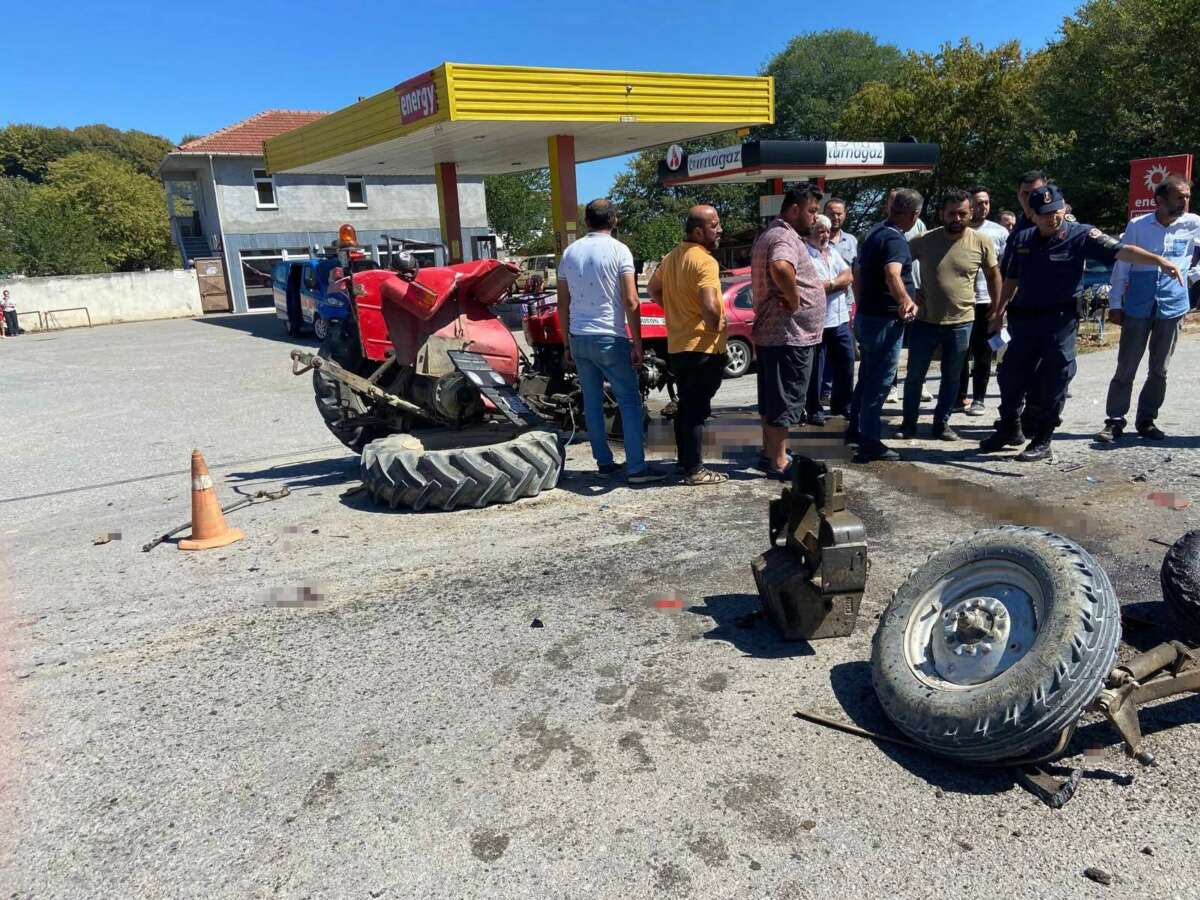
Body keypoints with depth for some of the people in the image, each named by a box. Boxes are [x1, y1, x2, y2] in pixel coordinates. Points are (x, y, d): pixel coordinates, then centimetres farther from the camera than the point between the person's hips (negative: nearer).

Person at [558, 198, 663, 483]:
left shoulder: (570, 252, 8)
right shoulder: (618, 250, -6)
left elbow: (563, 304, 11)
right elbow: (631, 303, -13)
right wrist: (637, 344, -7)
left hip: (579, 339, 5)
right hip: (609, 338, -5)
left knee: (592, 402, 13)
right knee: (629, 401, 0)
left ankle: (604, 462, 18)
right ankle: (636, 468, -5)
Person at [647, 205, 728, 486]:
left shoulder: (671, 257, 10)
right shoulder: (704, 261, -18)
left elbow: (653, 289, 23)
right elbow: (709, 306, -29)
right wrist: (717, 325, -11)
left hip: (677, 346, 9)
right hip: (703, 347, -9)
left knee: (686, 406, 17)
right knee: (697, 409, -3)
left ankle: (685, 460, 26)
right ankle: (694, 471, 2)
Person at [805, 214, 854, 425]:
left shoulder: (833, 253, 16)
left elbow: (849, 276, 7)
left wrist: (829, 284, -8)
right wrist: (838, 283, -7)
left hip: (841, 319, 8)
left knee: (846, 364, 13)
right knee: (816, 368, 1)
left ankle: (841, 404, 28)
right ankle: (814, 410, 11)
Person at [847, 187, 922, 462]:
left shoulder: (875, 233, 13)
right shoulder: (895, 240, -18)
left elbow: (858, 272, 24)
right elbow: (892, 275, -37)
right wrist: (906, 302, -41)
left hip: (866, 315, 10)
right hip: (885, 320, -10)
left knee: (867, 376, 20)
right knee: (879, 382, -3)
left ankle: (855, 429, 30)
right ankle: (870, 442, 1)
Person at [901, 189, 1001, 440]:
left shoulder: (982, 242, -5)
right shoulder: (924, 240, -7)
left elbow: (993, 275, 6)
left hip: (961, 323, 1)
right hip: (925, 321, 0)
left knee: (952, 378, 12)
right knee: (914, 376, 7)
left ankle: (942, 423, 26)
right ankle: (909, 423, 23)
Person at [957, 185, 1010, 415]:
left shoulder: (999, 232, 3)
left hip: (987, 301, -1)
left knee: (983, 353, 4)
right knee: (960, 352, 8)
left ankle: (978, 399, 11)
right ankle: (960, 396, 19)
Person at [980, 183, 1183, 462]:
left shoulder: (1081, 235, -8)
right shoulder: (1021, 240, 4)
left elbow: (1120, 250, -19)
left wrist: (1159, 260, -32)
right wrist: (999, 312, 18)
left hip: (1060, 321, -4)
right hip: (1023, 319, 4)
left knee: (1053, 383, 2)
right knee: (1010, 376, 11)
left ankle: (1042, 442, 13)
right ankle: (1009, 430, 31)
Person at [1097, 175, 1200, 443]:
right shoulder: (1137, 226, -3)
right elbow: (1121, 266, -1)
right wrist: (1115, 304, -2)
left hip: (1172, 307, 2)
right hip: (1138, 307, -2)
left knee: (1159, 369, 9)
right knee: (1126, 368, 0)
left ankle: (1147, 420, 19)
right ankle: (1115, 421, 6)